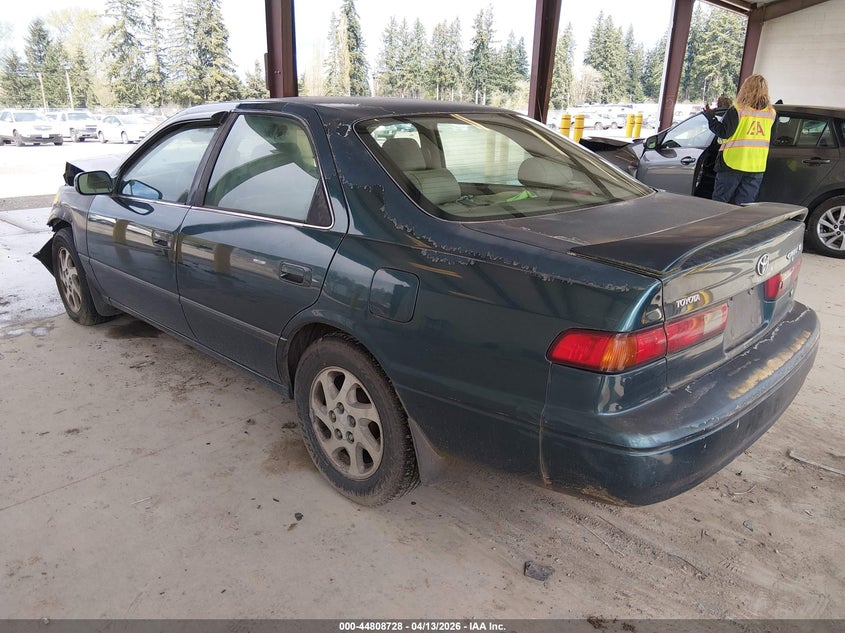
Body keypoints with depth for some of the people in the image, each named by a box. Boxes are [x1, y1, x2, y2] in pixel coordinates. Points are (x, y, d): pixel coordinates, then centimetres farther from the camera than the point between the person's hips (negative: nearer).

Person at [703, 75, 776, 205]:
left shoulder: (738, 109, -10)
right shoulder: (771, 113, 6)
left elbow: (723, 132, -11)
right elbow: (771, 138, 17)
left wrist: (711, 118, 2)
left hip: (732, 163, -4)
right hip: (757, 166, 4)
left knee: (719, 203, 5)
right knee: (745, 207, 7)